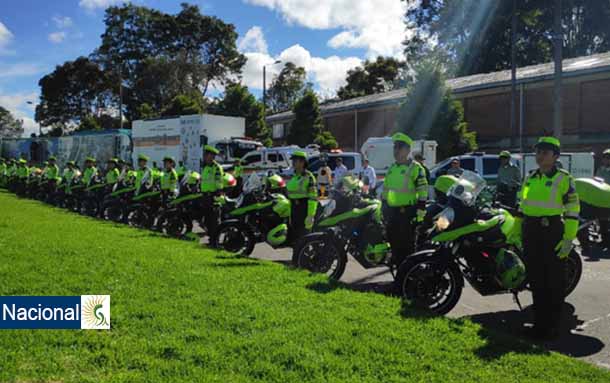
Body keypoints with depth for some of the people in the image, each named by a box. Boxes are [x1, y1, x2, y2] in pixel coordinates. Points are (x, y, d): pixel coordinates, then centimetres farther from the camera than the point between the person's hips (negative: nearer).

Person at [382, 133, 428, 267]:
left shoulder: (415, 168, -7)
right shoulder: (391, 168, 16)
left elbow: (423, 191, -12)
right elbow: (385, 190, 22)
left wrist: (420, 211, -16)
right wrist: (384, 208, 20)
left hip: (407, 212, -7)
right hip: (391, 212, 7)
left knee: (407, 244, -3)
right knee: (394, 242, 14)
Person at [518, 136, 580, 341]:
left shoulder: (563, 178, -5)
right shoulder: (530, 177, 14)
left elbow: (572, 210, -9)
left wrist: (569, 239, -14)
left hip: (553, 232, -6)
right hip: (531, 232, 6)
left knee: (554, 282, 2)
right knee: (536, 280, 12)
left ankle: (553, 326, 13)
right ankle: (539, 322, 23)